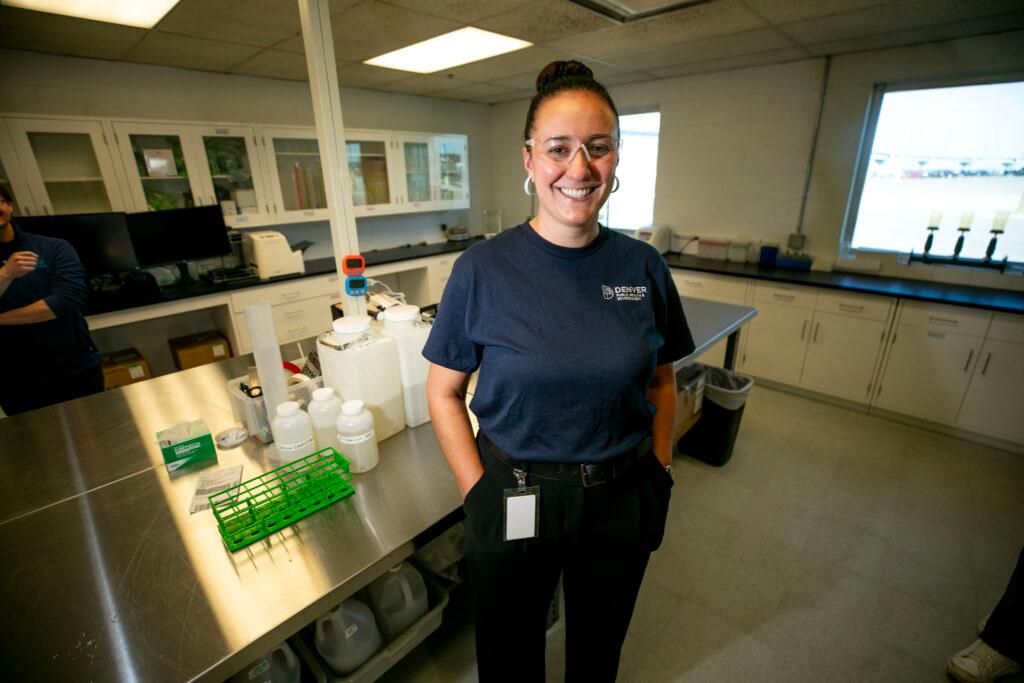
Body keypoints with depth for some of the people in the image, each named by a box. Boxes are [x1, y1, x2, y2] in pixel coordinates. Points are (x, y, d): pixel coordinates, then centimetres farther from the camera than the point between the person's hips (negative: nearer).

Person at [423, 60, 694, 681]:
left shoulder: (645, 267, -6)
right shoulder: (483, 270, -14)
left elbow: (661, 381, 5)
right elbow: (444, 392, -8)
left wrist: (660, 471, 0)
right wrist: (481, 492, -10)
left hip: (622, 500, 3)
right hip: (514, 498, -2)